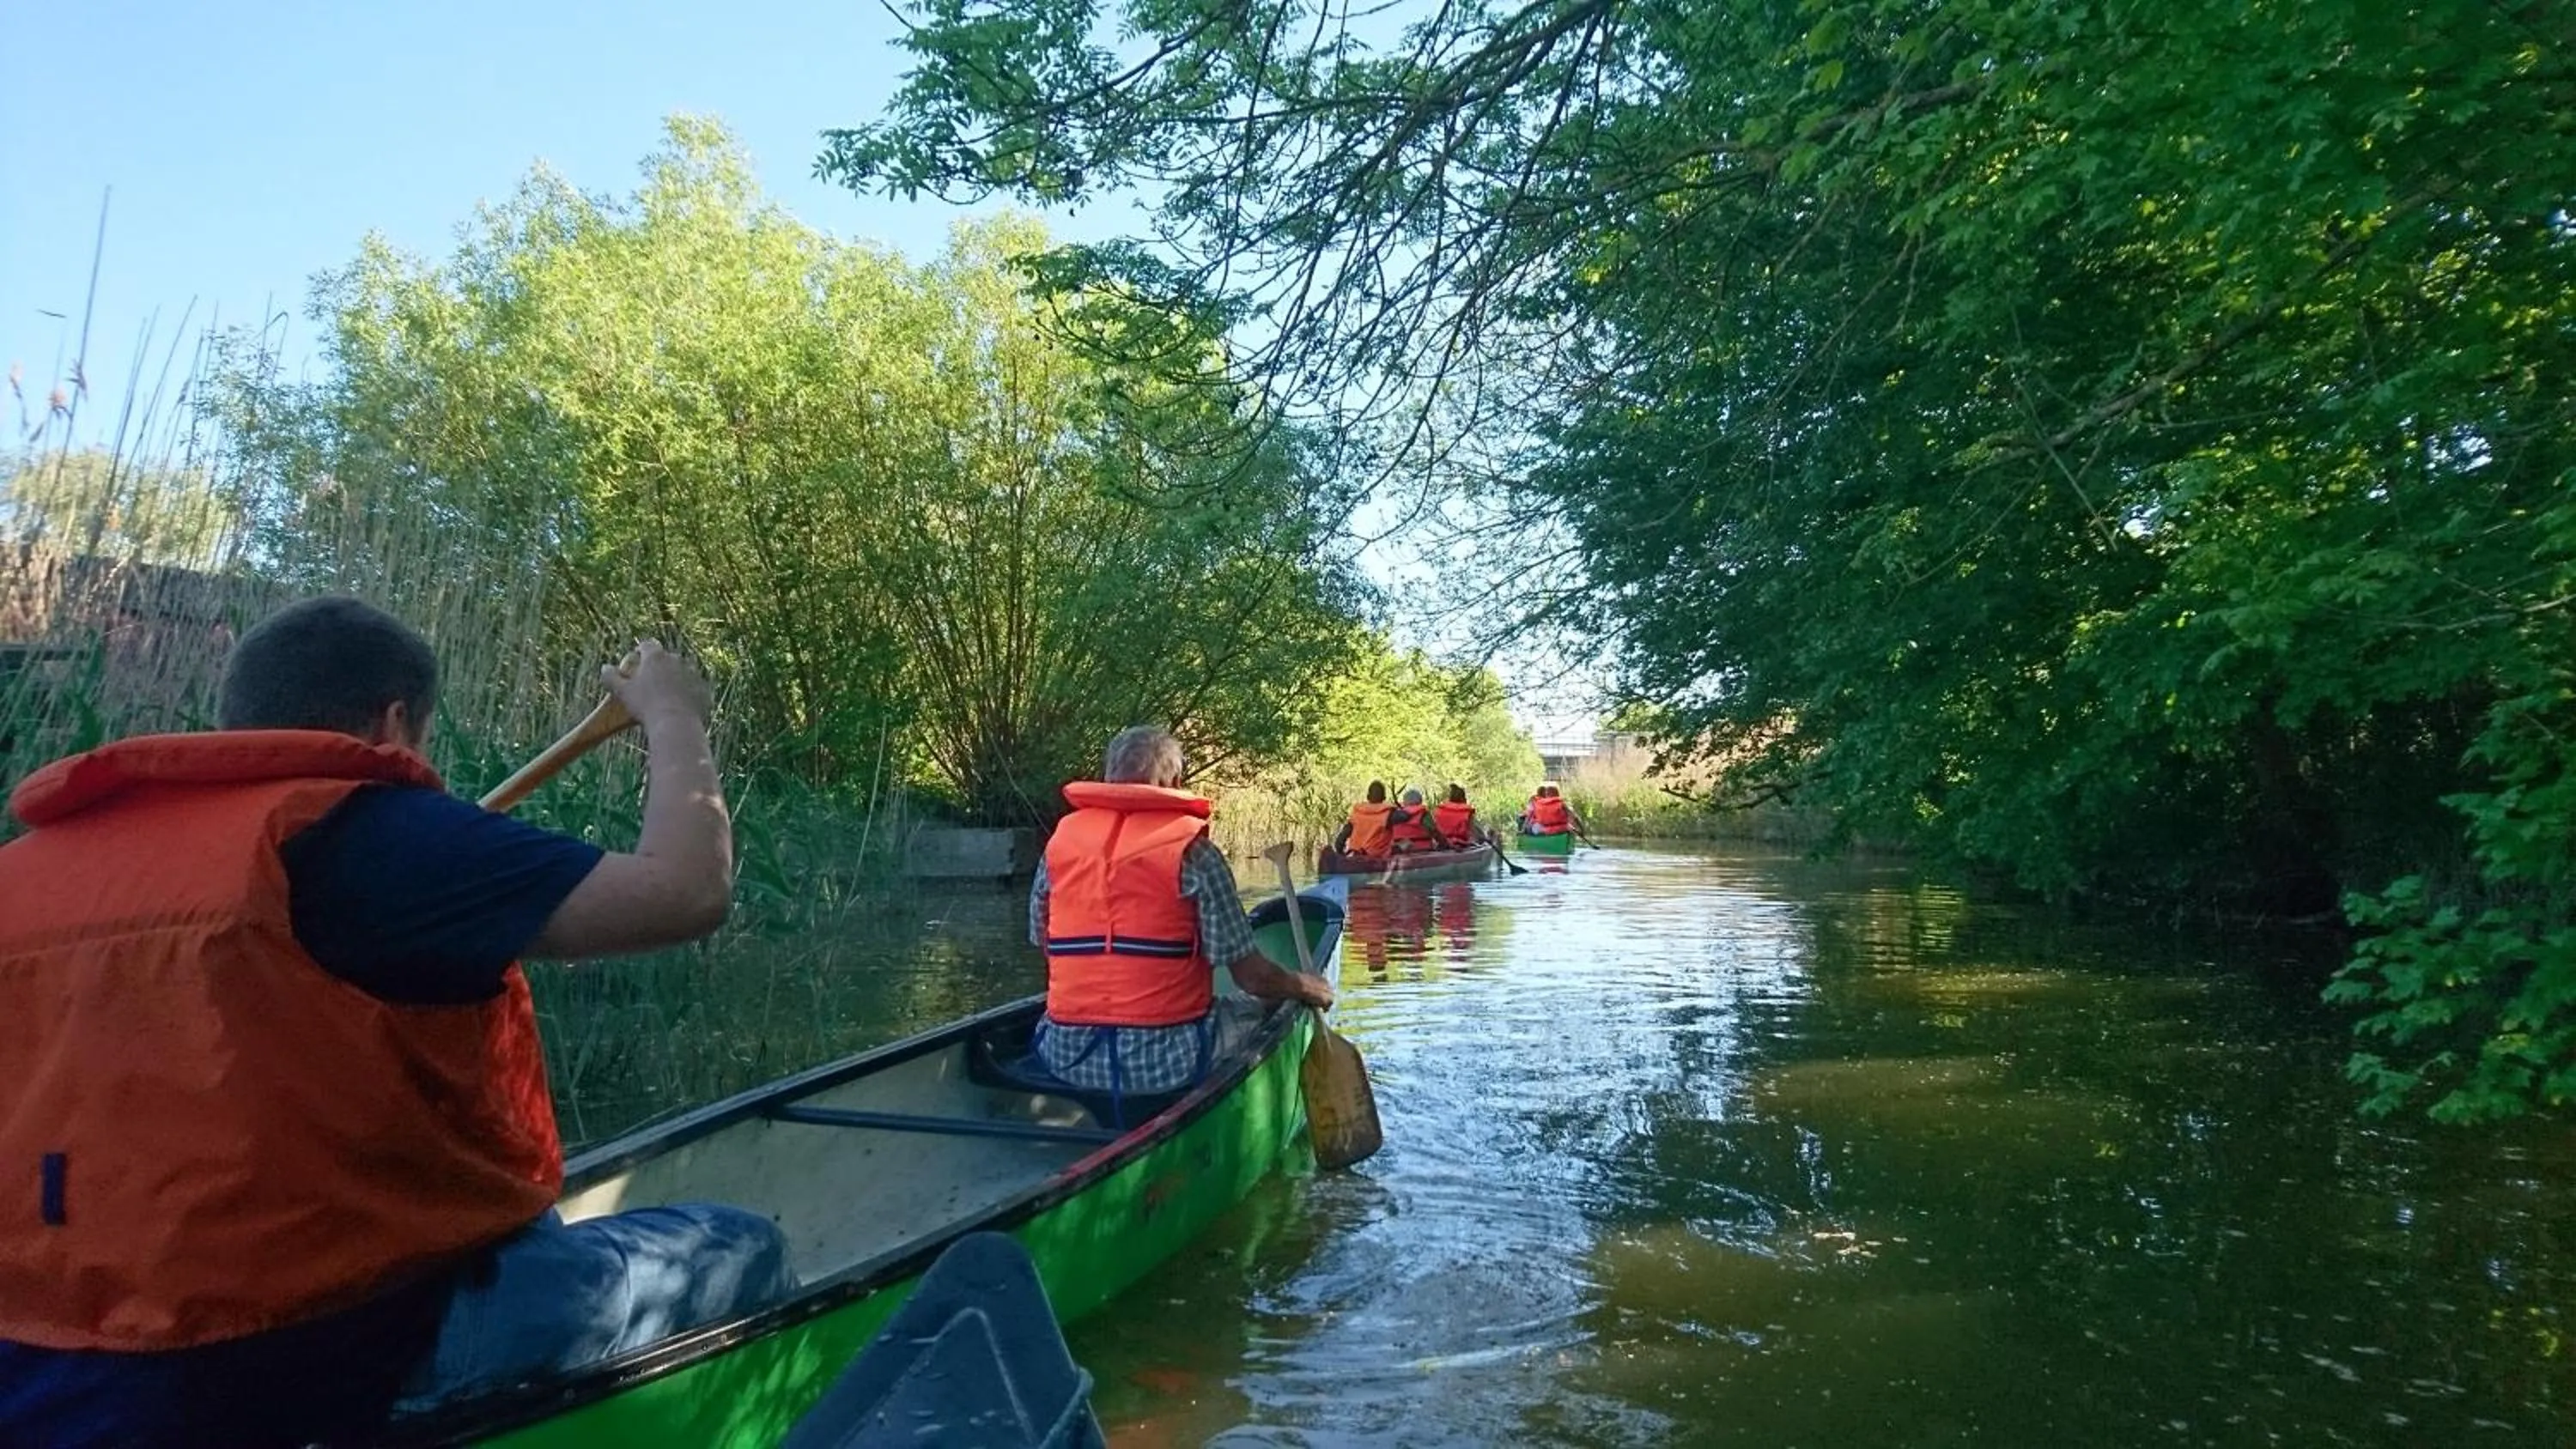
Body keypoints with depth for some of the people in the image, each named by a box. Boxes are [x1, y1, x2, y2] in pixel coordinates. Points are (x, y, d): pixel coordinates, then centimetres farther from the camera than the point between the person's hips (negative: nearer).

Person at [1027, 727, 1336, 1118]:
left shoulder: (1059, 840, 4)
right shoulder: (1193, 850, -9)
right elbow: (1253, 977, -8)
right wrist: (1306, 988, 14)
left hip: (1067, 1058, 4)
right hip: (1167, 1060, -4)